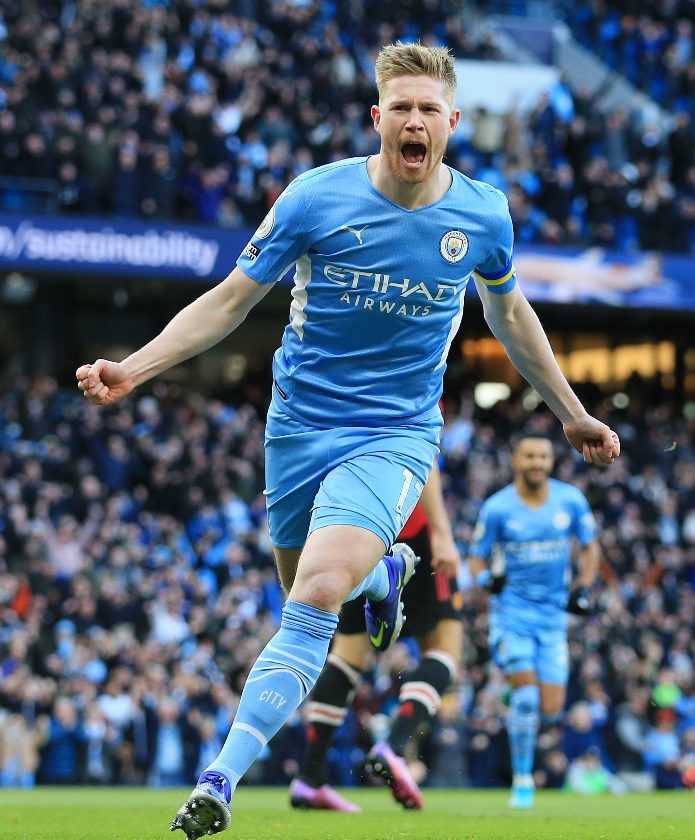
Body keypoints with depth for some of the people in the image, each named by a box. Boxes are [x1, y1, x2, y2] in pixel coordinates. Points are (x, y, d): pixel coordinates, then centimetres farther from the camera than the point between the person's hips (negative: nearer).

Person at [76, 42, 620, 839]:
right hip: (299, 422, 2)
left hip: (395, 435, -2)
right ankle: (386, 570, 53)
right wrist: (133, 368, -14)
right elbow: (232, 299, -3)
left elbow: (509, 314, 15)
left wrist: (571, 413, 22)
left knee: (316, 598, -23)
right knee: (304, 592, 16)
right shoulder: (316, 196, -11)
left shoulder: (483, 215, -5)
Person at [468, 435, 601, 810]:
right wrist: (486, 577, -22)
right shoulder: (497, 508, -8)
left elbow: (589, 548, 12)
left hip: (553, 613, 3)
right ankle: (522, 781, -4)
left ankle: (518, 720, 32)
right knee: (526, 692, -18)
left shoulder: (571, 501, -1)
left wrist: (583, 587, -3)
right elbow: (476, 558, 0)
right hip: (512, 609, -3)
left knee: (550, 710, -4)